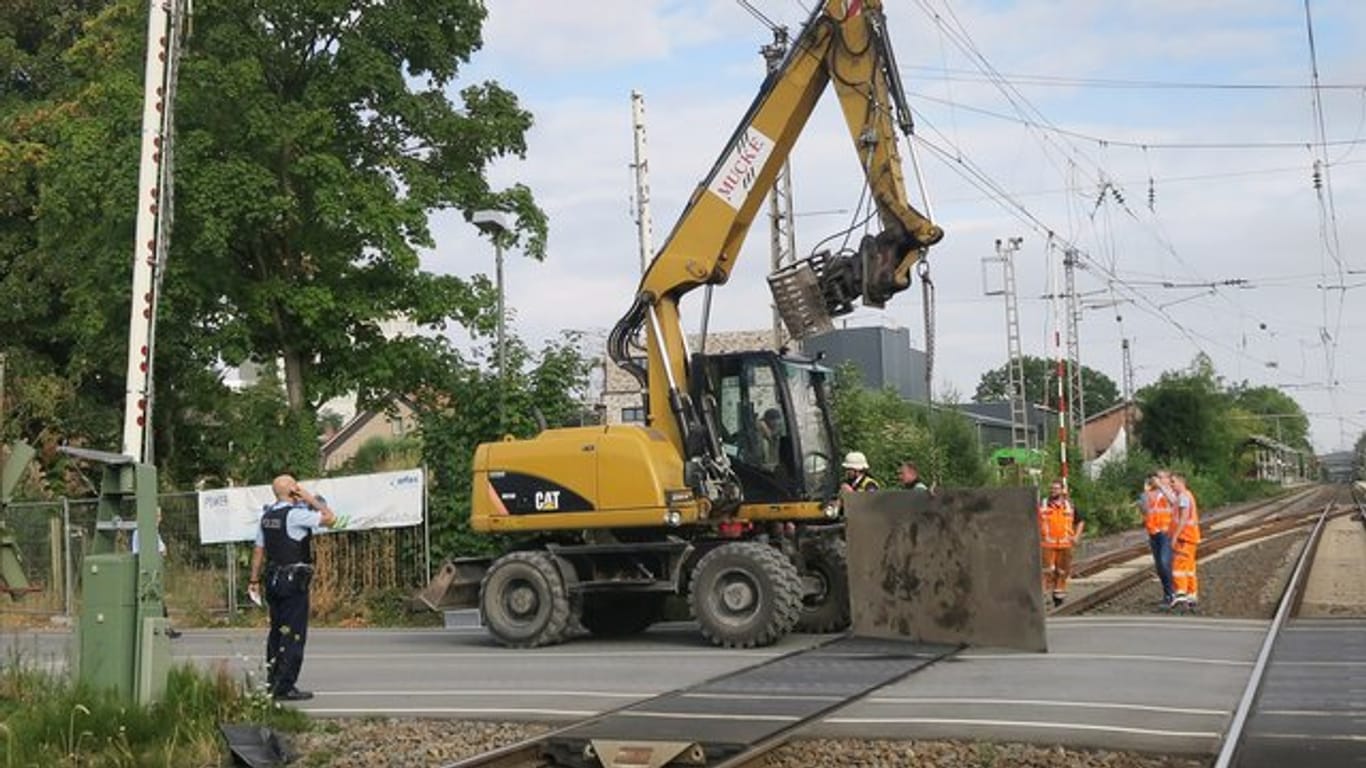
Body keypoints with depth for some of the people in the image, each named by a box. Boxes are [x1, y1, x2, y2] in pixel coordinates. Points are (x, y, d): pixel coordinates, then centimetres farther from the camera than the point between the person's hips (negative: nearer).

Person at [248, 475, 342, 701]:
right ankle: (285, 688, -5)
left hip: (273, 579, 8)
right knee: (294, 634, -4)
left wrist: (254, 580, 19)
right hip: (294, 580, -8)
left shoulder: (267, 516, 10)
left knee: (277, 631, 16)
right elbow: (331, 519, -14)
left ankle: (272, 682, 21)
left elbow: (259, 550, 14)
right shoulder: (296, 514, -15)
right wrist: (313, 500, -5)